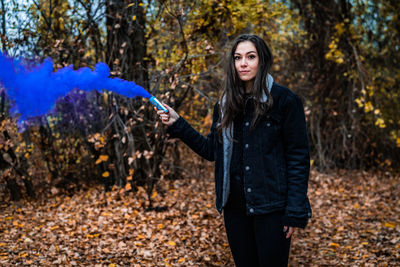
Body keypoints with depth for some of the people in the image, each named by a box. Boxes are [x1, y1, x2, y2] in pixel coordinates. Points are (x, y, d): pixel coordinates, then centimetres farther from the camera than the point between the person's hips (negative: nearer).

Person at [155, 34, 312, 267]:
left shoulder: (284, 100, -7)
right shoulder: (226, 105, 10)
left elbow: (298, 157, -8)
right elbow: (212, 150, 13)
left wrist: (295, 212, -12)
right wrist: (177, 124, 5)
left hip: (271, 208, -5)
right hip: (235, 207, 5)